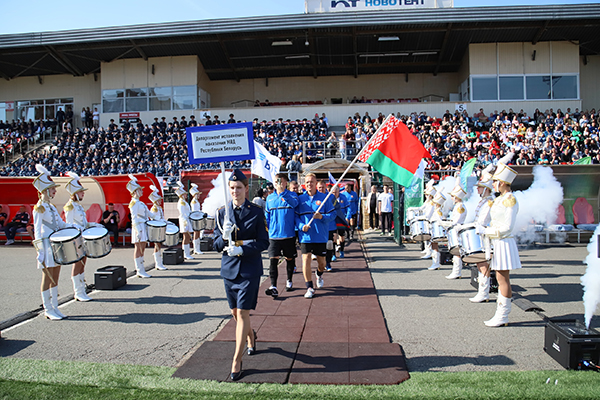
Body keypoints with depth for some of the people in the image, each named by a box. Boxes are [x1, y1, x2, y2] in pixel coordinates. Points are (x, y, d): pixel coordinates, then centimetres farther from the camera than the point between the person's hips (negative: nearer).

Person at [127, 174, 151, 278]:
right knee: (138, 249, -5)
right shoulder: (134, 203, -11)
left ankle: (140, 270, 16)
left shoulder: (139, 202, 17)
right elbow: (134, 218, -16)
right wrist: (138, 231, -22)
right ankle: (140, 271, -2)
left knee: (142, 248, 11)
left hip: (144, 227, 9)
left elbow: (148, 213, 19)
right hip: (139, 227, -9)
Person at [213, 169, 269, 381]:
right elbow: (216, 244, 5)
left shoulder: (256, 212, -4)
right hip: (229, 268, 4)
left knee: (242, 312, -7)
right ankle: (250, 336, 45)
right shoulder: (223, 212, 4)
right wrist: (224, 237, -17)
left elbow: (264, 243, -6)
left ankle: (237, 361, 0)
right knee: (235, 312, 15)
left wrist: (242, 250, -20)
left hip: (250, 269, -4)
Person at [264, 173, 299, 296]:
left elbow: (294, 204, -26)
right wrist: (266, 230, 12)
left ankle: (289, 280, 34)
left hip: (289, 234, -2)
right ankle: (273, 287, -12)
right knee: (273, 259, -10)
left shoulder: (292, 195, -2)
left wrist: (283, 193, -39)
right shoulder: (270, 198, 10)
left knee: (289, 258, 13)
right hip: (274, 235, 2)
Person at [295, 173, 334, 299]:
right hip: (305, 236, 0)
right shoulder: (300, 199, 4)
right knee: (306, 259, -10)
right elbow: (296, 216, 5)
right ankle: (309, 287, 0)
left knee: (321, 260, 11)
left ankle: (319, 275, 46)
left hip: (321, 236, 0)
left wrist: (322, 217, -18)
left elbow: (332, 214, 1)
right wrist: (301, 226, -13)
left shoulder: (324, 198, 2)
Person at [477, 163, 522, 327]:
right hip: (497, 243, 10)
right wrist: (485, 230, 9)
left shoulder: (510, 200, -16)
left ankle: (503, 317, 4)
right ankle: (500, 315, 20)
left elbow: (507, 227, -21)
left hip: (504, 244, -10)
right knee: (501, 279, 13)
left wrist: (485, 231, -17)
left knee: (503, 279, -3)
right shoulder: (500, 199, 12)